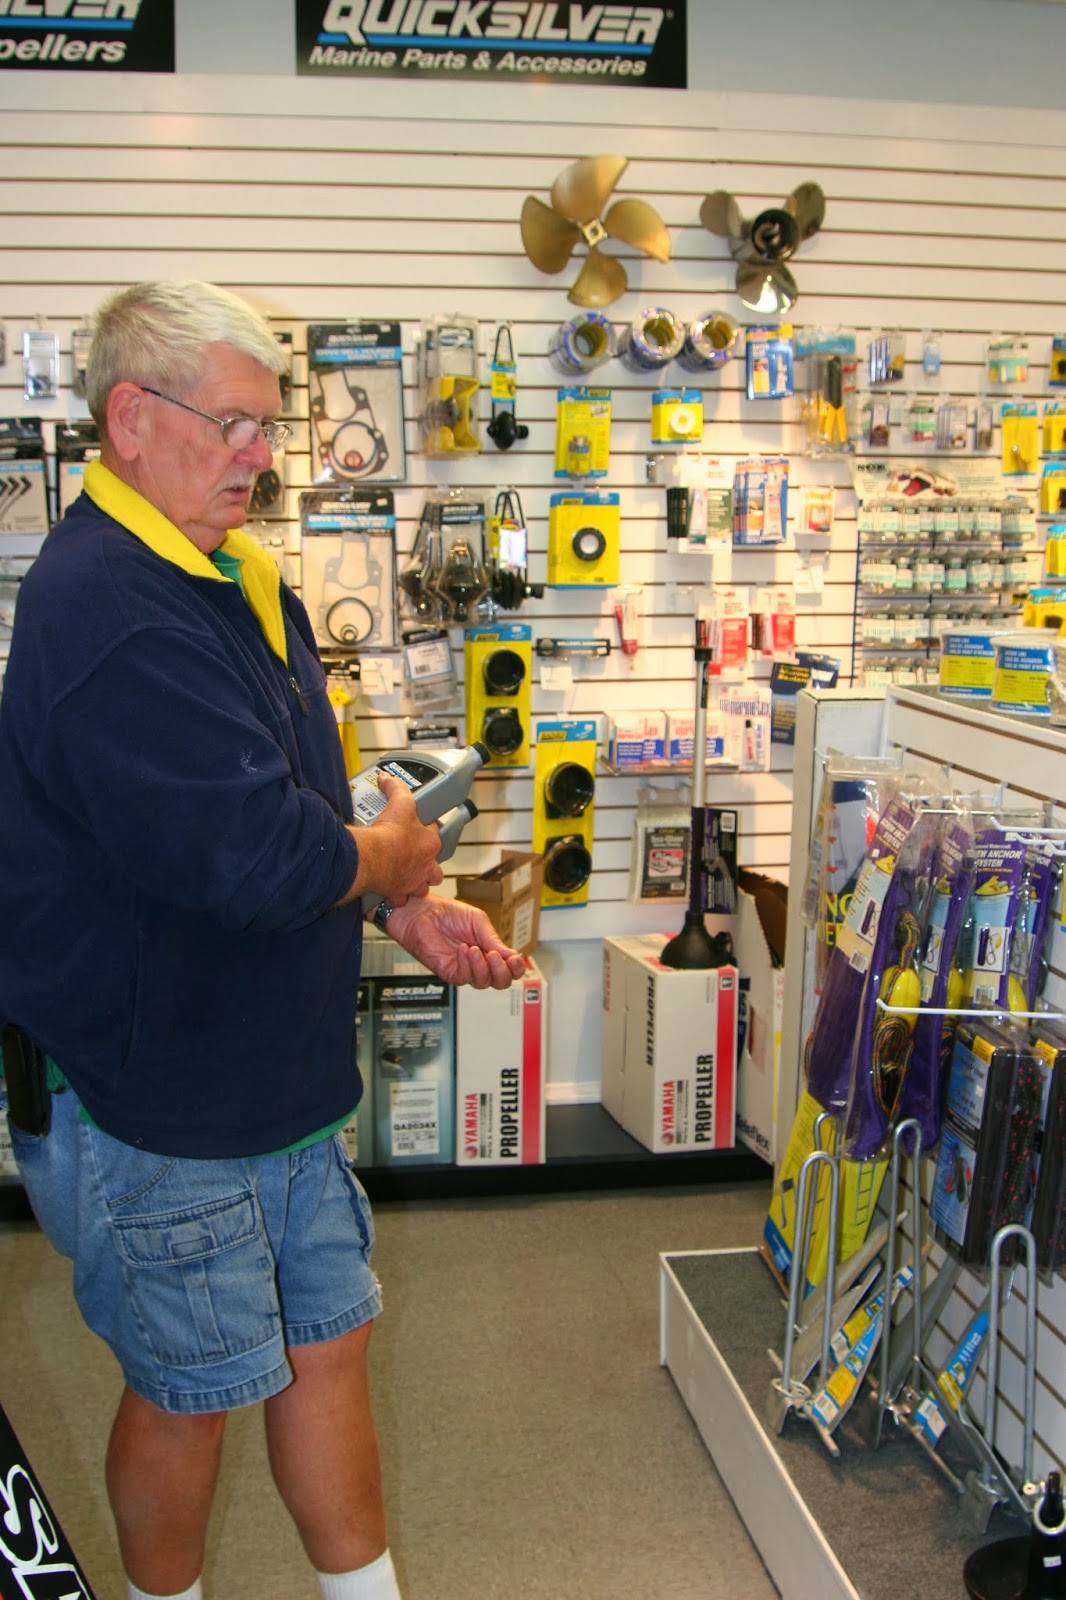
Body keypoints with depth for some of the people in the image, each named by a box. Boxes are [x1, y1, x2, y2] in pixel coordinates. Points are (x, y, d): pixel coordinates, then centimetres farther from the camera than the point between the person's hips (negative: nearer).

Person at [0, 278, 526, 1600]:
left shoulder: (234, 576, 7)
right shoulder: (107, 610, -26)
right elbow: (252, 856, -33)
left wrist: (406, 911, -1)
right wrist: (394, 858, -13)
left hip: (277, 1081, 9)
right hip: (155, 1113, -9)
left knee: (328, 1346, 19)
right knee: (185, 1393, 13)